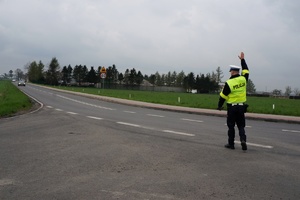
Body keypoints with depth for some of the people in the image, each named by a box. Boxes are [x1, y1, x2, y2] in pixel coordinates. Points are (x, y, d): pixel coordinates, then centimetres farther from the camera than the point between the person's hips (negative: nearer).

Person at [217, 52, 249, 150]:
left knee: (231, 126, 8)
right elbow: (246, 70, 20)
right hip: (241, 107, 4)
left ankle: (231, 143, 14)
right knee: (241, 126, 11)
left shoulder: (229, 83, -13)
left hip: (232, 107, -3)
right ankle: (243, 139, -11)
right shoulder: (243, 79, -1)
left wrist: (219, 106, 6)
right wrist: (242, 59, 29)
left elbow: (223, 96, -7)